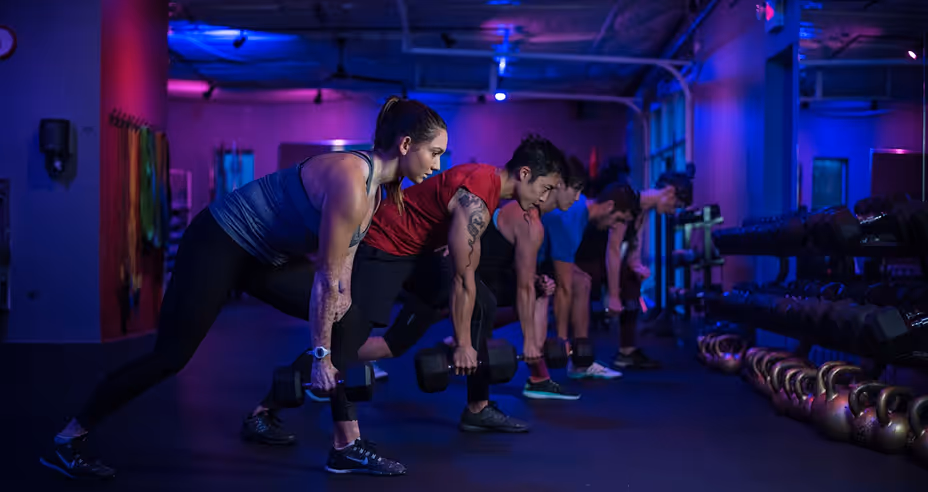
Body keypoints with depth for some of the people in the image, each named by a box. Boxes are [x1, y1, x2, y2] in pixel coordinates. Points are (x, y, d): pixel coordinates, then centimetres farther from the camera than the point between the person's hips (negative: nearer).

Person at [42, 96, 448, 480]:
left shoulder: (376, 184, 0)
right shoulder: (351, 182, -29)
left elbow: (342, 266, 6)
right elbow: (327, 278, -24)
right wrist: (320, 355, -17)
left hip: (265, 254, 10)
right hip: (218, 243, -10)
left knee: (345, 321, 10)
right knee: (171, 354, -8)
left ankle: (265, 414, 20)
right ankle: (67, 442, 4)